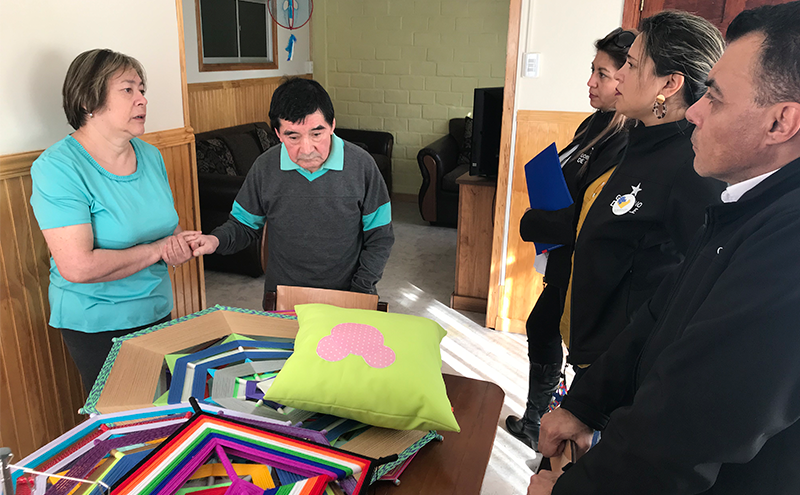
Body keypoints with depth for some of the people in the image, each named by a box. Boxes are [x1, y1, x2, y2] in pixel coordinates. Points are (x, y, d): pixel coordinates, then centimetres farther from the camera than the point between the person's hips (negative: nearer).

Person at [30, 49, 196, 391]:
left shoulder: (150, 155, 2)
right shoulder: (57, 167, -19)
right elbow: (78, 267, -27)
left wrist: (179, 245, -9)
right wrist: (157, 250, -18)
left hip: (157, 311, 6)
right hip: (96, 325, -6)